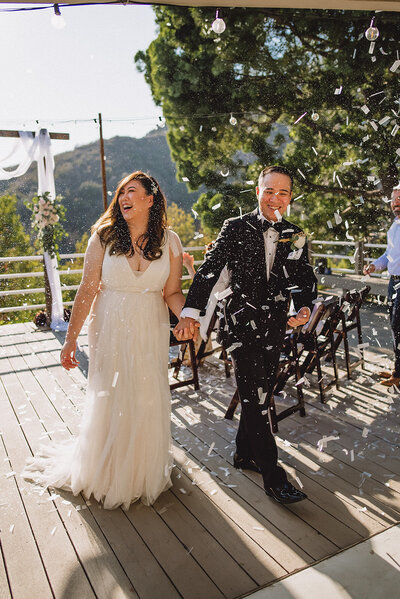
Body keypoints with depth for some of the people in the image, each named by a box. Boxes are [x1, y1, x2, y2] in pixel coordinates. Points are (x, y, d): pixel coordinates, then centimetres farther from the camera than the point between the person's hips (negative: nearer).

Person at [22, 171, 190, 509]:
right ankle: (105, 473, 37)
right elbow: (87, 290, -5)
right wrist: (71, 338, -4)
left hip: (151, 330, 1)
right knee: (108, 400, 9)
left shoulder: (170, 242, -2)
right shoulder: (104, 237, -6)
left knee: (149, 400, 11)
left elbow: (172, 293, 0)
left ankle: (146, 470, 38)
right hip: (110, 329, -1)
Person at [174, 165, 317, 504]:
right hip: (241, 324, -5)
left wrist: (304, 308, -11)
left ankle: (245, 454, 35)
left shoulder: (296, 237, 9)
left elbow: (304, 279, 10)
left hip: (275, 327, 5)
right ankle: (273, 475, 5)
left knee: (259, 395, 15)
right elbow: (209, 270, -8)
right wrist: (191, 311, -17)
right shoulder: (236, 228, -3)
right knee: (256, 399, -6)